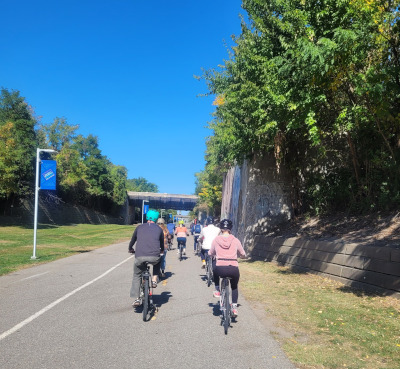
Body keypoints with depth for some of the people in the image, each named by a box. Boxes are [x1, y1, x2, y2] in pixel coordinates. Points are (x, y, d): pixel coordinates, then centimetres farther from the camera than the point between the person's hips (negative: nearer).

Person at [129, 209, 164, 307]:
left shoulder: (139, 227, 18)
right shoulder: (159, 229, 17)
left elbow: (132, 241, 30)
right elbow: (162, 244, 31)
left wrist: (131, 249, 51)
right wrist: (161, 251, 53)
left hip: (139, 257, 0)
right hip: (154, 257, 0)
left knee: (136, 276, 23)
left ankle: (136, 299, 11)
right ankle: (154, 279, 20)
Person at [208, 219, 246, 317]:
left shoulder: (216, 240, 6)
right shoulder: (235, 240, 6)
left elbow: (210, 254, 19)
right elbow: (243, 255, 17)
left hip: (220, 269, -1)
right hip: (233, 269, 1)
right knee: (234, 286, 32)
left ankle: (217, 290, 32)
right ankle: (234, 307, 23)